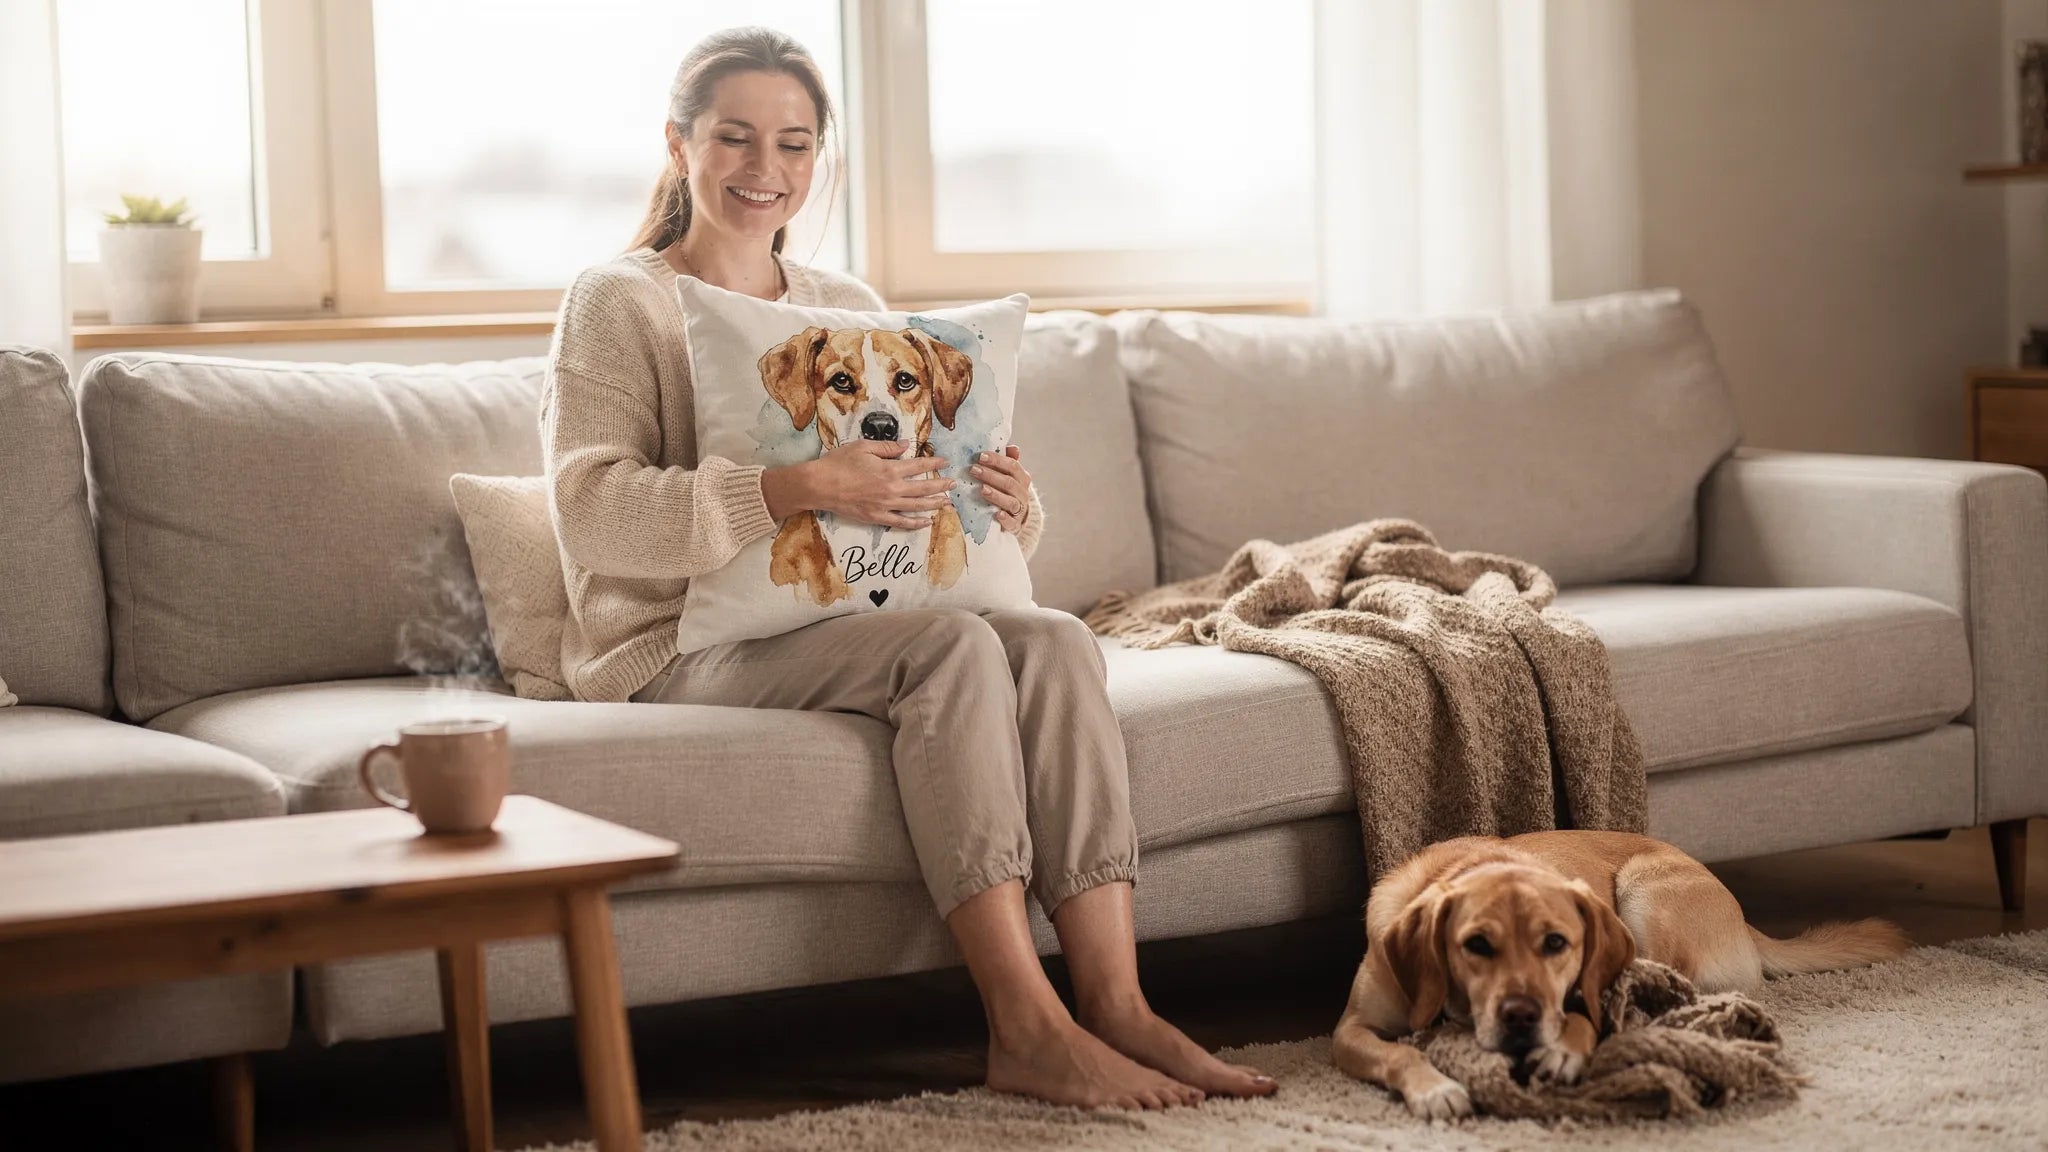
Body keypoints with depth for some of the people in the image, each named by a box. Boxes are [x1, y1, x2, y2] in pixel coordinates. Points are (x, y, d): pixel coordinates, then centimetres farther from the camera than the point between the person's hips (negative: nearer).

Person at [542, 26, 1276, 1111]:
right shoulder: (618, 301, 0)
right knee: (951, 646, -31)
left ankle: (1112, 1001, -29)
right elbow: (590, 506, -16)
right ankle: (1026, 1029, -33)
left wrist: (1007, 503, -7)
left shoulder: (849, 307, 18)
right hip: (683, 649, -6)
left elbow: (916, 490, 19)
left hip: (837, 627, 6)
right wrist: (793, 490, -28)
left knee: (1056, 639, -22)